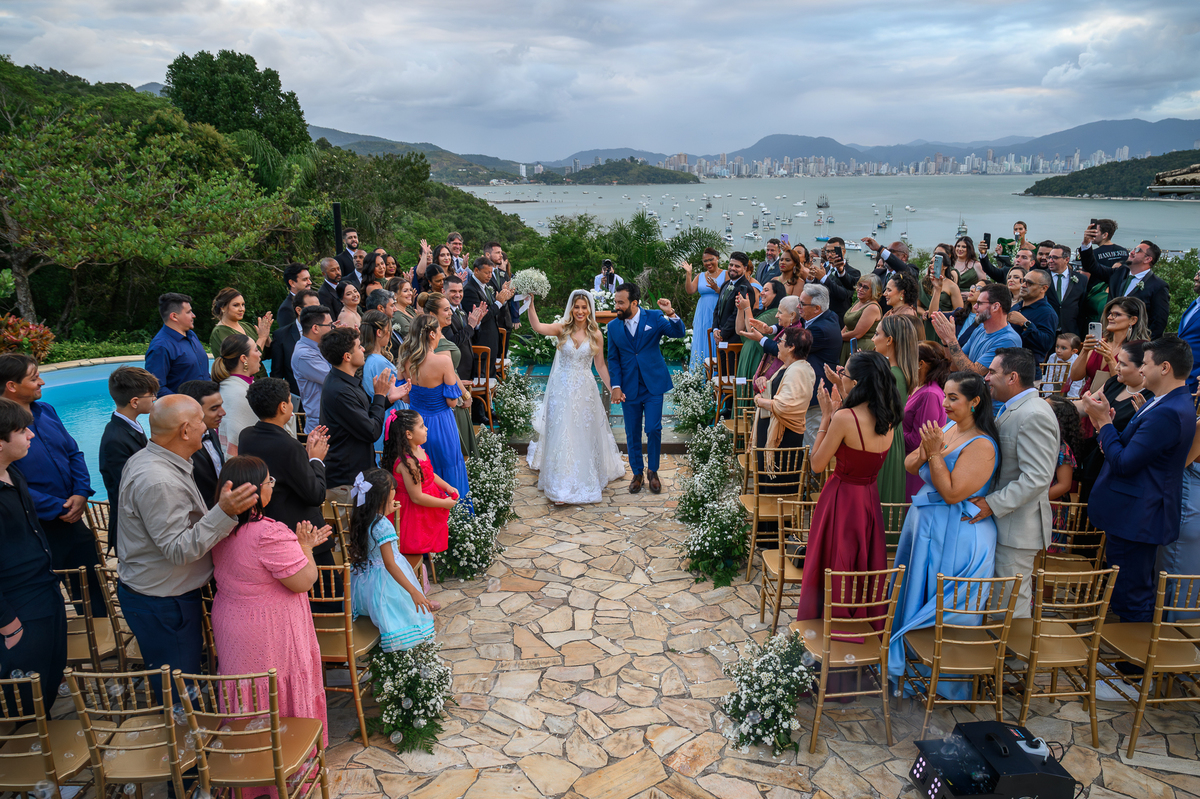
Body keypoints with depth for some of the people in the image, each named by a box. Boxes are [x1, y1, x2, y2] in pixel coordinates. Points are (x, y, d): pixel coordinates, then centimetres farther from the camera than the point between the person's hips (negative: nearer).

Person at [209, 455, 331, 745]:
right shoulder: (270, 533, -28)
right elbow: (304, 581, -22)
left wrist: (302, 544, 11)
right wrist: (305, 547, -6)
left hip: (230, 626, 8)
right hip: (269, 635, -8)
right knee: (282, 697, 9)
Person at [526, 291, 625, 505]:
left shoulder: (596, 334, 0)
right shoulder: (562, 329, -4)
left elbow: (600, 365, 6)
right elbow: (536, 326, -22)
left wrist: (613, 389, 4)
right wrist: (531, 302, -34)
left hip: (585, 390, 1)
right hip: (562, 389, -1)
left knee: (585, 435, 9)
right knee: (561, 434, 2)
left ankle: (586, 482, 27)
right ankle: (562, 486, 12)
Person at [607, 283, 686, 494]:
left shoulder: (654, 318, -5)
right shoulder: (613, 326, 2)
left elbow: (678, 333, -11)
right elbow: (613, 359, 6)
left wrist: (671, 314, -30)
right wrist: (616, 386, -3)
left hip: (653, 384, -2)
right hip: (629, 388, 2)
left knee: (654, 430, -4)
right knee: (632, 434, 8)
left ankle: (653, 471, 18)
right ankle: (637, 473, 25)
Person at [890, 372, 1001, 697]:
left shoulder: (981, 445, -21)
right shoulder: (947, 429, 3)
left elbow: (952, 493, -25)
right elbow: (909, 466, 4)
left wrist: (934, 453, -25)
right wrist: (925, 450, -15)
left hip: (955, 536, -8)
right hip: (925, 524, 8)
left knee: (943, 605, 6)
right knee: (916, 592, 21)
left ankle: (947, 683, 26)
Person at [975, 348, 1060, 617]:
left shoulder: (1034, 416, -19)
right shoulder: (1010, 409, 14)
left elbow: (1037, 478, -25)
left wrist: (993, 504, -23)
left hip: (1018, 527, -10)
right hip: (1004, 522, 10)